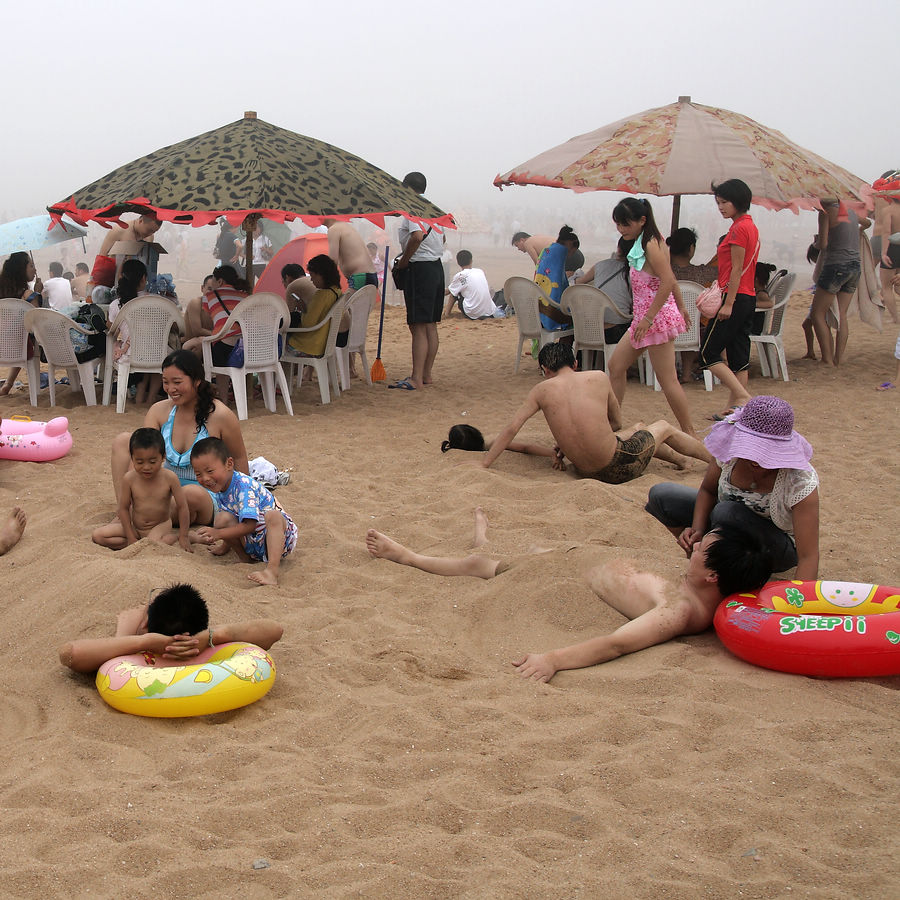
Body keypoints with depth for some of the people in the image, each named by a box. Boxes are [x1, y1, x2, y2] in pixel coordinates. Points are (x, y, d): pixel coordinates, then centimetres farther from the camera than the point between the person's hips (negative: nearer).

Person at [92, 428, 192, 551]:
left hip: (160, 526, -3)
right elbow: (124, 508, -5)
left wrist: (183, 537, -11)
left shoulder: (169, 478, -18)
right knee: (97, 535, -10)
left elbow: (182, 507, -10)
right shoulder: (129, 479, -14)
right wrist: (131, 538, -9)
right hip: (134, 527, 3)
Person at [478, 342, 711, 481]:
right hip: (618, 466, -3)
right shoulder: (599, 378, -2)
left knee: (639, 429, 34)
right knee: (663, 427, 30)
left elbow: (511, 429, -6)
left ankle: (681, 460, 57)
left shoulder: (541, 390, -3)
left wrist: (482, 465, 1)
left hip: (588, 472, 3)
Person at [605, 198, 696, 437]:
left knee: (667, 380, -6)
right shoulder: (641, 244, 12)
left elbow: (668, 282, -24)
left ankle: (689, 433, 1)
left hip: (658, 317, -10)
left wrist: (648, 318, -24)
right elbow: (671, 279, 19)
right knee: (616, 366, 11)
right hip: (644, 317, 10)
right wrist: (680, 307, 25)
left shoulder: (651, 245, -16)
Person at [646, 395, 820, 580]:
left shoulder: (802, 481, -33)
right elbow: (708, 490, -1)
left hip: (782, 550, -5)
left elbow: (809, 557, -34)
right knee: (661, 495, -7)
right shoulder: (732, 451, -21)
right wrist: (697, 530, -19)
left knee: (726, 512, -35)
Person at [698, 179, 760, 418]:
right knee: (739, 355, 10)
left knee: (708, 353, -5)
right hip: (748, 298, 10)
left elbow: (737, 269, -17)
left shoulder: (739, 228, -13)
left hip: (735, 298, -10)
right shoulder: (750, 226, 16)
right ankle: (736, 406, 12)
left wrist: (728, 303, -18)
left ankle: (744, 397, -12)